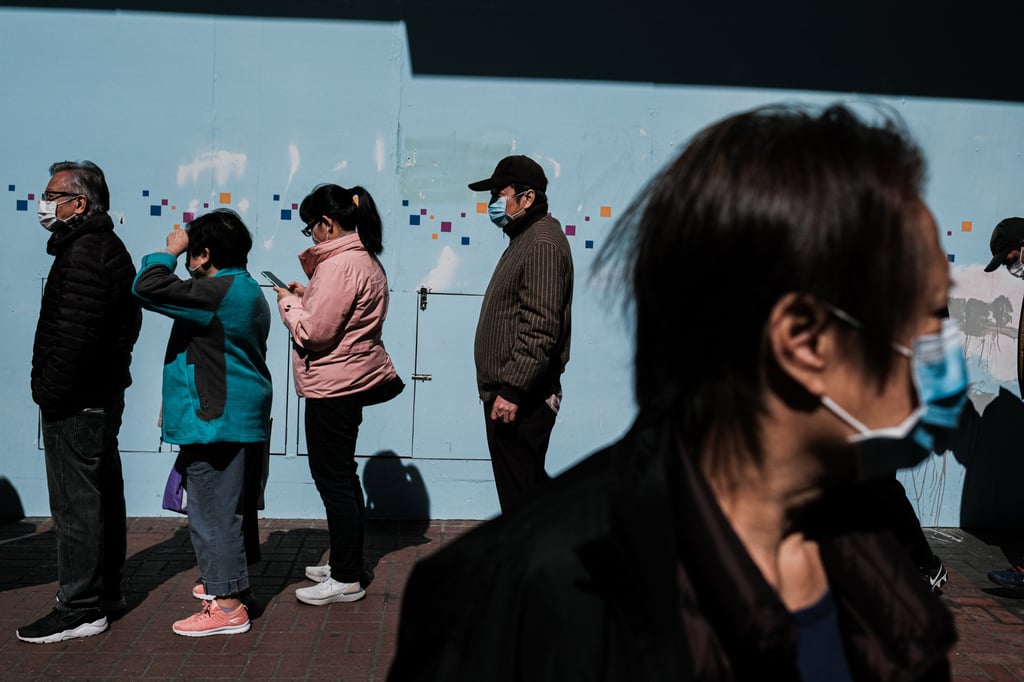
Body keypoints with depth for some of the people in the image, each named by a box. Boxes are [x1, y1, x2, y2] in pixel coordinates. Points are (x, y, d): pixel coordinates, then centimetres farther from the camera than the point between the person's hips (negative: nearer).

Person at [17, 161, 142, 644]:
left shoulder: (84, 252, -17)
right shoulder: (108, 246, 16)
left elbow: (75, 335, -25)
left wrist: (50, 393, -18)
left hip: (76, 401, -11)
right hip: (102, 393, 11)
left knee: (75, 502, -5)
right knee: (102, 494, 17)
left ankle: (81, 609, 1)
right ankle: (106, 590, 29)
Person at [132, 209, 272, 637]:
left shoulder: (218, 292, -18)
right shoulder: (248, 291, 15)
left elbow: (148, 288, -22)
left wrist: (170, 252, -6)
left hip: (215, 422, -11)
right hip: (239, 419, 11)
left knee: (212, 512, -4)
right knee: (227, 508, 21)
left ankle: (227, 607, 1)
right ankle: (228, 583, 34)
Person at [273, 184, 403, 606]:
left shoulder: (340, 264, -20)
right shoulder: (365, 258, 13)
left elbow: (314, 332, -22)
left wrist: (289, 303, -5)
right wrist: (307, 296, 8)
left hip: (334, 387, -11)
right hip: (353, 381, 11)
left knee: (333, 479, -2)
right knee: (341, 475, 18)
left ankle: (346, 580, 7)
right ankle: (346, 565, 30)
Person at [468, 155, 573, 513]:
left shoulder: (543, 244, -16)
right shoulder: (525, 238, 19)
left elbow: (541, 328, -25)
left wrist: (512, 389, -25)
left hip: (520, 401, -11)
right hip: (510, 391, 11)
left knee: (520, 495, -5)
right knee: (527, 488, 18)